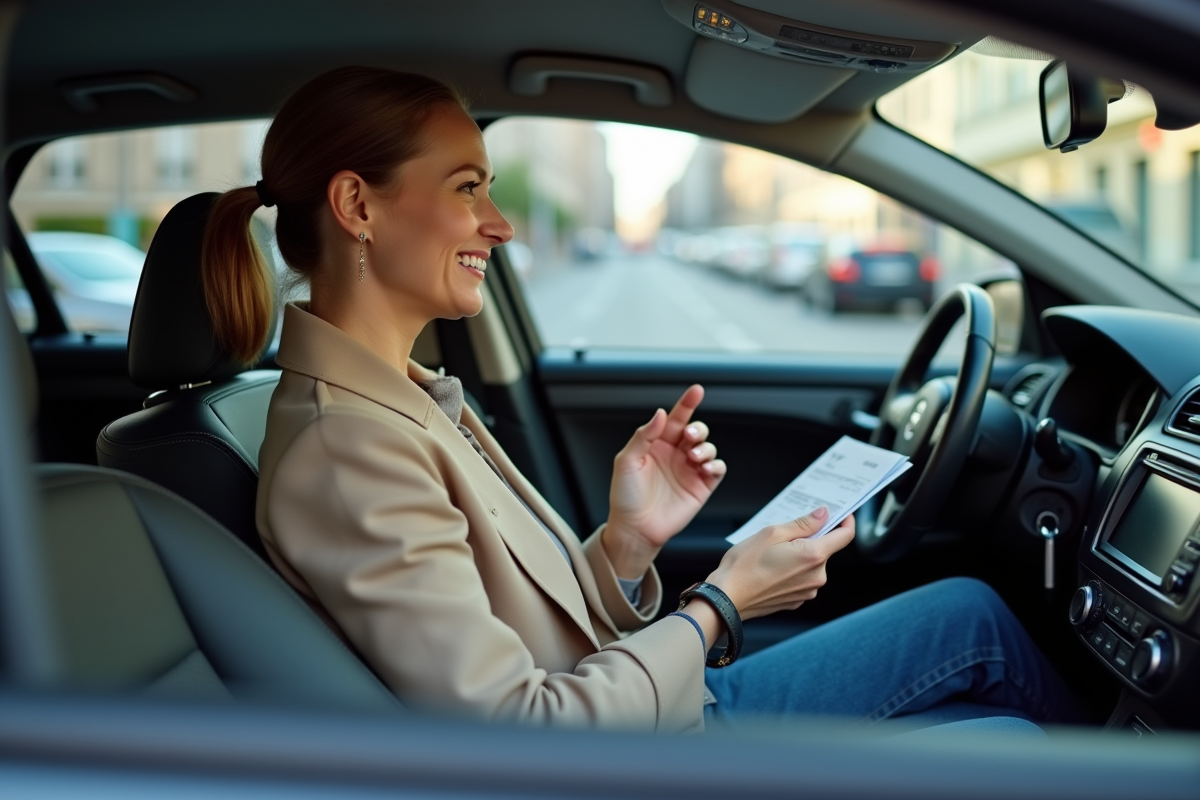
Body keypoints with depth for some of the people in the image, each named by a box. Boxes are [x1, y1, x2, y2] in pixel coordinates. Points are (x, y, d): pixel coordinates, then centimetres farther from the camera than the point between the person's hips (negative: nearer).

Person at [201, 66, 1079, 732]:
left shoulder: (411, 398, 2)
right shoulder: (341, 455, -27)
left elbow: (546, 628, 4)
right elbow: (519, 740, -28)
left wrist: (627, 544, -13)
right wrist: (721, 604, -17)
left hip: (671, 713, 8)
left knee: (971, 611, 13)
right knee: (976, 625, 3)